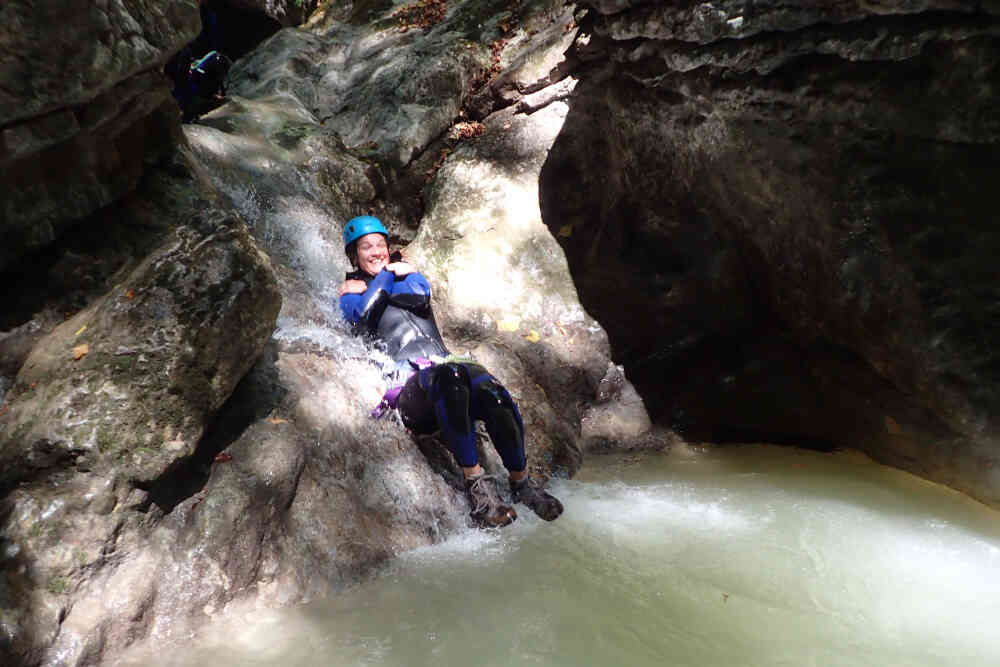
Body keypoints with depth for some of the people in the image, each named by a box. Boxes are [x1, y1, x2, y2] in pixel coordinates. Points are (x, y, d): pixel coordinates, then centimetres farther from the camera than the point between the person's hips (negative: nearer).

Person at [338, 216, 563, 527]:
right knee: (451, 375, -39)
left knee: (495, 394, -30)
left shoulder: (406, 271, 31)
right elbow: (364, 312, -4)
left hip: (445, 367, 4)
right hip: (407, 387, -4)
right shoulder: (349, 295, 22)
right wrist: (387, 275, 11)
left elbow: (421, 294, 6)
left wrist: (370, 288, 11)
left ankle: (521, 482, -13)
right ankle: (475, 481, -36)